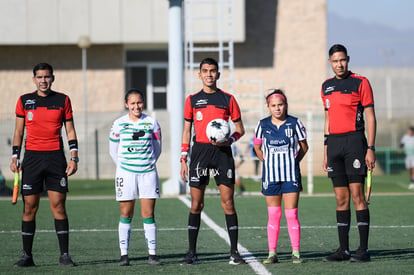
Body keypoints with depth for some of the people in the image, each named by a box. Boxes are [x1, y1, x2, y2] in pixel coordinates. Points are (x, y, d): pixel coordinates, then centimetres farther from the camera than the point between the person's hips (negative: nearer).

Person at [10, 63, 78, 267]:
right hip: (32, 157, 1)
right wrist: (14, 158, 3)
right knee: (29, 206, -1)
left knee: (58, 205, -4)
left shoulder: (63, 100, 6)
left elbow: (70, 131, 8)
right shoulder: (24, 101, 7)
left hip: (56, 158, -1)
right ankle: (27, 255, 4)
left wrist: (74, 158, -1)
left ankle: (64, 254, 0)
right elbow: (18, 131, 11)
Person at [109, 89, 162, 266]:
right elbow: (113, 151, 11)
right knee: (126, 214, 1)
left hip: (148, 173, 0)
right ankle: (124, 254, 5)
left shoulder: (151, 122, 3)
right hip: (126, 173, 0)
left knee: (148, 214, -1)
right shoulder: (119, 124, 2)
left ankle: (152, 254, 2)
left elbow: (157, 148, 13)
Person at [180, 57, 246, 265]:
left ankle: (234, 252, 1)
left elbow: (240, 129, 10)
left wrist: (229, 140, -11)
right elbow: (187, 131, 12)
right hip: (200, 151, 1)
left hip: (222, 152, -1)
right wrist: (183, 159, 5)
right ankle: (192, 253, 4)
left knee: (228, 202, -3)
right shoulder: (192, 100, 9)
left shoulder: (228, 99, 6)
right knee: (196, 203, 0)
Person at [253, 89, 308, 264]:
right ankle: (272, 253, 8)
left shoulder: (294, 123, -2)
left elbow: (304, 146, 10)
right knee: (273, 215, 4)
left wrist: (294, 161, 3)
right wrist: (267, 162, 6)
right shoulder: (263, 125, 2)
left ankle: (296, 253, 3)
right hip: (270, 176, 2)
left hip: (291, 175, -1)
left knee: (291, 214, -3)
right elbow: (257, 147, 15)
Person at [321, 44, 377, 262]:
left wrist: (371, 148, -11)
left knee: (357, 196, -8)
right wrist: (326, 149, 16)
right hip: (334, 143, 5)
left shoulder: (360, 82, -2)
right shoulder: (326, 86, 15)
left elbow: (370, 117, -4)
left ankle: (364, 250, -6)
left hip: (354, 140, -5)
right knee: (341, 199, 6)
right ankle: (343, 249, 8)